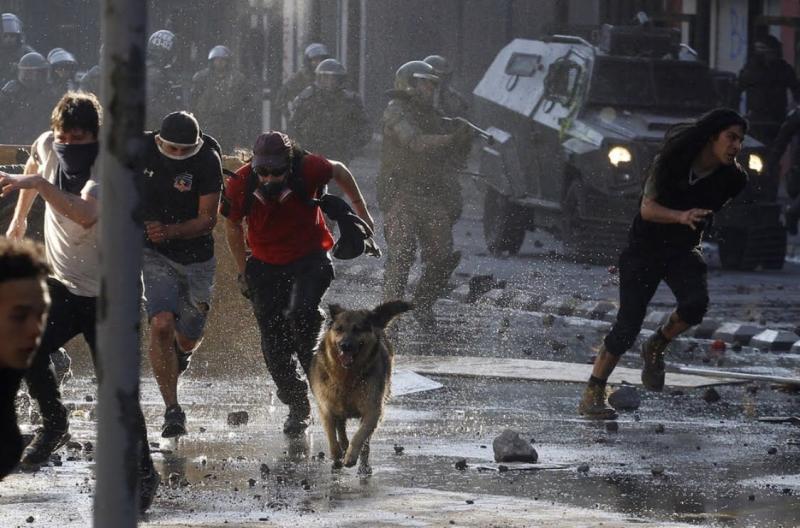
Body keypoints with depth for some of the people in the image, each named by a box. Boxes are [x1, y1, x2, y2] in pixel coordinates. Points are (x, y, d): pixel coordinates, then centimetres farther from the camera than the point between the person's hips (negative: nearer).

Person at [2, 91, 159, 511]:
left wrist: (39, 184, -54)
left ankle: (143, 472, 1)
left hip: (106, 293, -5)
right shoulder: (48, 146, -6)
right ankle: (54, 424, 13)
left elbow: (86, 215, -47)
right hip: (63, 284, 5)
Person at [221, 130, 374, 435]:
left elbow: (339, 172, 2)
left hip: (310, 259, -2)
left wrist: (362, 214, 12)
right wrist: (244, 271, 8)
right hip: (266, 266, 2)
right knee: (273, 342, 0)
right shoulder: (240, 184, -17)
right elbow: (232, 225, 3)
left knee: (301, 314, -29)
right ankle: (297, 406, 16)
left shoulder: (308, 169, -21)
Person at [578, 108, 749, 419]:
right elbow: (648, 208, -23)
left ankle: (656, 348, 2)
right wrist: (680, 216, -39)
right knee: (628, 325, -10)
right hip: (645, 250, -3)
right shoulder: (671, 161, -19)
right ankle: (592, 395, 3)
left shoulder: (732, 179, -10)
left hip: (684, 251, 3)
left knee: (696, 303, -27)